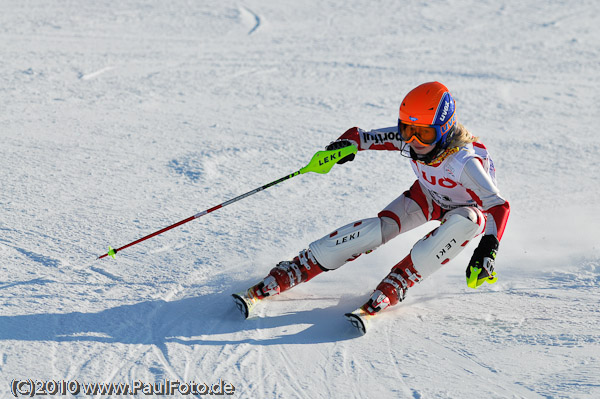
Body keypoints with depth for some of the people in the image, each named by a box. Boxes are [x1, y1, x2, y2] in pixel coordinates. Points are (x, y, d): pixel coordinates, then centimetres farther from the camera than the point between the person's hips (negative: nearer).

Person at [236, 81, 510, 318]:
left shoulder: (464, 162, -39)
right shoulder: (405, 139, -25)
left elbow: (498, 206, -43)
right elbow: (361, 136, -14)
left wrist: (487, 248, -60)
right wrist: (348, 144, -39)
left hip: (466, 209, -3)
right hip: (426, 196, 3)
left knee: (463, 222, -40)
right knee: (381, 227, -23)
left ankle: (392, 288, -34)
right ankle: (281, 277, -24)